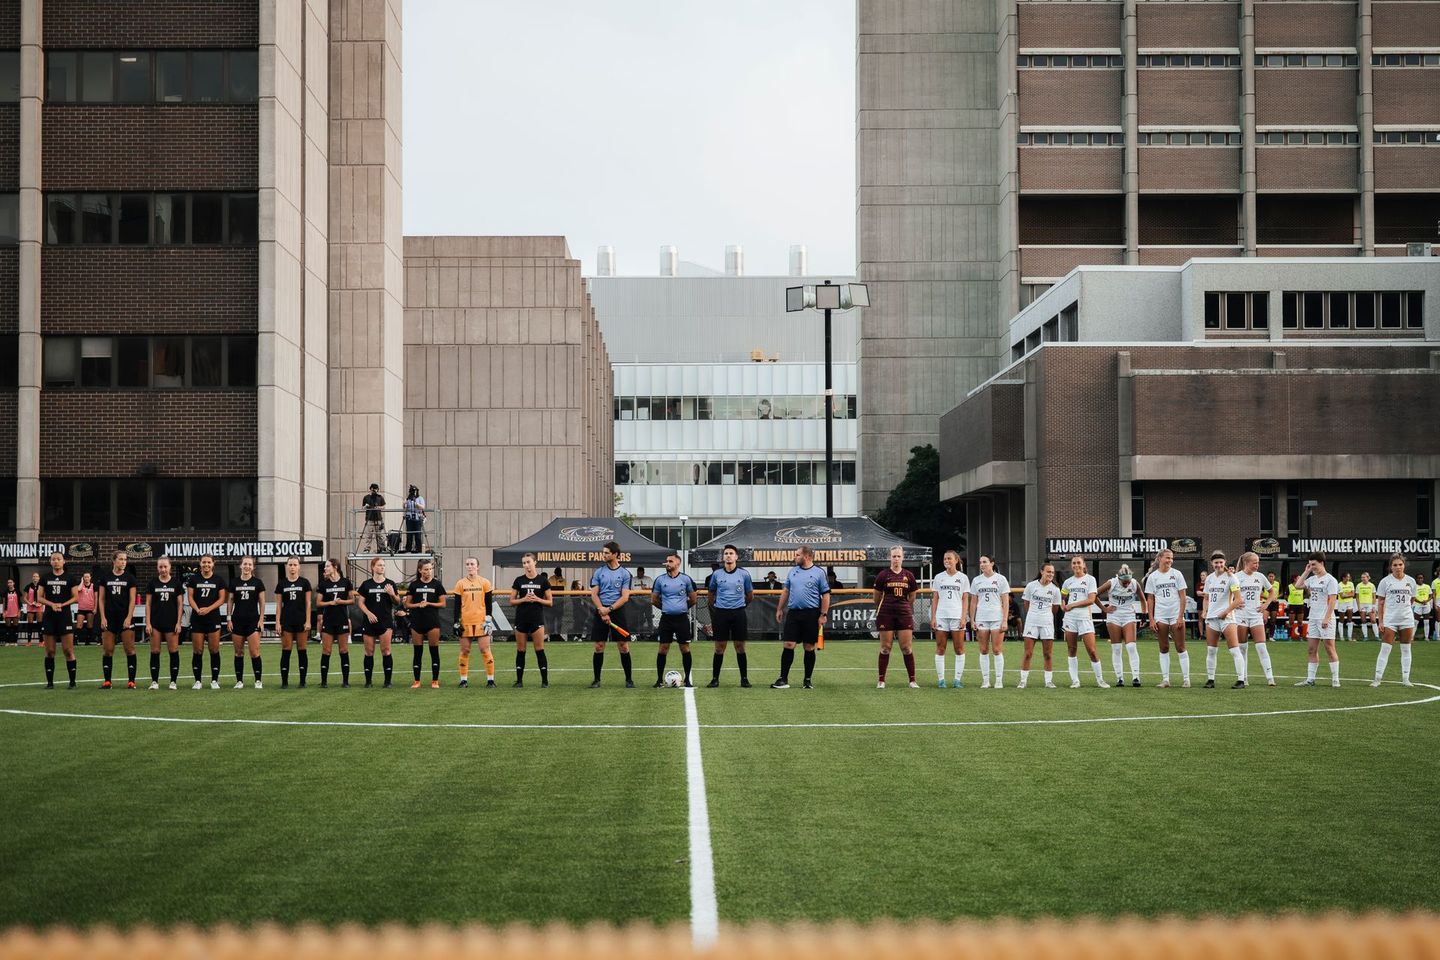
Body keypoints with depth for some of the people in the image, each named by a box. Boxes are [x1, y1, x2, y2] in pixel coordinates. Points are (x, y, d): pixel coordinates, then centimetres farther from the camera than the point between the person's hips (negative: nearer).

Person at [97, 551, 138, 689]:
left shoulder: (129, 578, 3)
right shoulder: (105, 577, 7)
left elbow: (132, 600, 0)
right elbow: (101, 599, 7)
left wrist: (129, 618, -10)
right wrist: (102, 617, -2)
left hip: (125, 618, -2)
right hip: (109, 618, 2)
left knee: (129, 649, -3)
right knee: (107, 650, 2)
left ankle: (131, 681, -1)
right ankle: (107, 681, 8)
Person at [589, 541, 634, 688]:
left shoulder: (625, 574, 1)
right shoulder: (599, 571, 6)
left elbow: (625, 597, -5)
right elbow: (594, 594, 2)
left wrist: (609, 609, -16)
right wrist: (602, 611, -12)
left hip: (617, 611, -1)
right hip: (600, 612, 1)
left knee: (624, 647, -2)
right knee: (599, 647, 0)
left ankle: (629, 679, 7)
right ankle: (597, 680, 8)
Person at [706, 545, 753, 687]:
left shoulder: (744, 574, 1)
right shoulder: (716, 574, 3)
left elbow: (750, 595, 13)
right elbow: (711, 594, 17)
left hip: (738, 613, 0)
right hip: (720, 613, 0)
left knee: (740, 647, 2)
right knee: (719, 647, 1)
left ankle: (744, 678, 9)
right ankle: (715, 679, 7)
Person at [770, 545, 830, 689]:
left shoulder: (818, 573, -2)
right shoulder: (793, 571, 11)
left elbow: (826, 595, -3)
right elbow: (785, 591, 17)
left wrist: (823, 615, -9)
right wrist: (779, 609, 14)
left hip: (811, 614, -3)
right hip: (793, 613, 3)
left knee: (809, 647, 4)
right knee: (788, 645, -2)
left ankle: (808, 680, 14)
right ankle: (783, 680, 1)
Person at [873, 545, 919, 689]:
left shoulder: (909, 576, 6)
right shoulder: (882, 575, 1)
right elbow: (877, 597, 11)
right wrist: (880, 610, 19)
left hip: (904, 613, 1)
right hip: (886, 614, -1)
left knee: (906, 647, -1)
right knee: (885, 647, 1)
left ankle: (912, 680, 5)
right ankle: (881, 681, 7)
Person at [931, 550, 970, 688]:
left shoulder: (963, 578, 6)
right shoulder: (938, 577, 10)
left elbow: (965, 599, 4)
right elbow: (936, 599, 10)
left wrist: (963, 617, -5)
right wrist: (933, 617, 2)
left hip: (957, 616, -1)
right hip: (941, 616, 1)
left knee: (959, 649, -2)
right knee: (940, 649, 0)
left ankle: (958, 679, 2)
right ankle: (940, 679, 2)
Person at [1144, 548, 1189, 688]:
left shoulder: (1176, 574, 1)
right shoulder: (1152, 577, 5)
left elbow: (1182, 597, 0)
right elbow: (1150, 599, 6)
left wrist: (1180, 616, -8)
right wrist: (1151, 619, -1)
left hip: (1176, 616, -1)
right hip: (1160, 617, 1)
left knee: (1180, 647, -1)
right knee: (1164, 649, 5)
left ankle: (1186, 678, 3)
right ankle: (1165, 679, 8)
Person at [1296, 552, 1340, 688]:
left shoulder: (1330, 580, -8)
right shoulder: (1312, 579, 13)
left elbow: (1332, 601, -13)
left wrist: (1326, 618, -21)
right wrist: (1306, 572, 11)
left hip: (1325, 620, -7)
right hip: (1313, 619, 7)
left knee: (1330, 649, -4)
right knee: (1311, 650, 6)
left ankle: (1335, 679, 0)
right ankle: (1310, 679, 8)